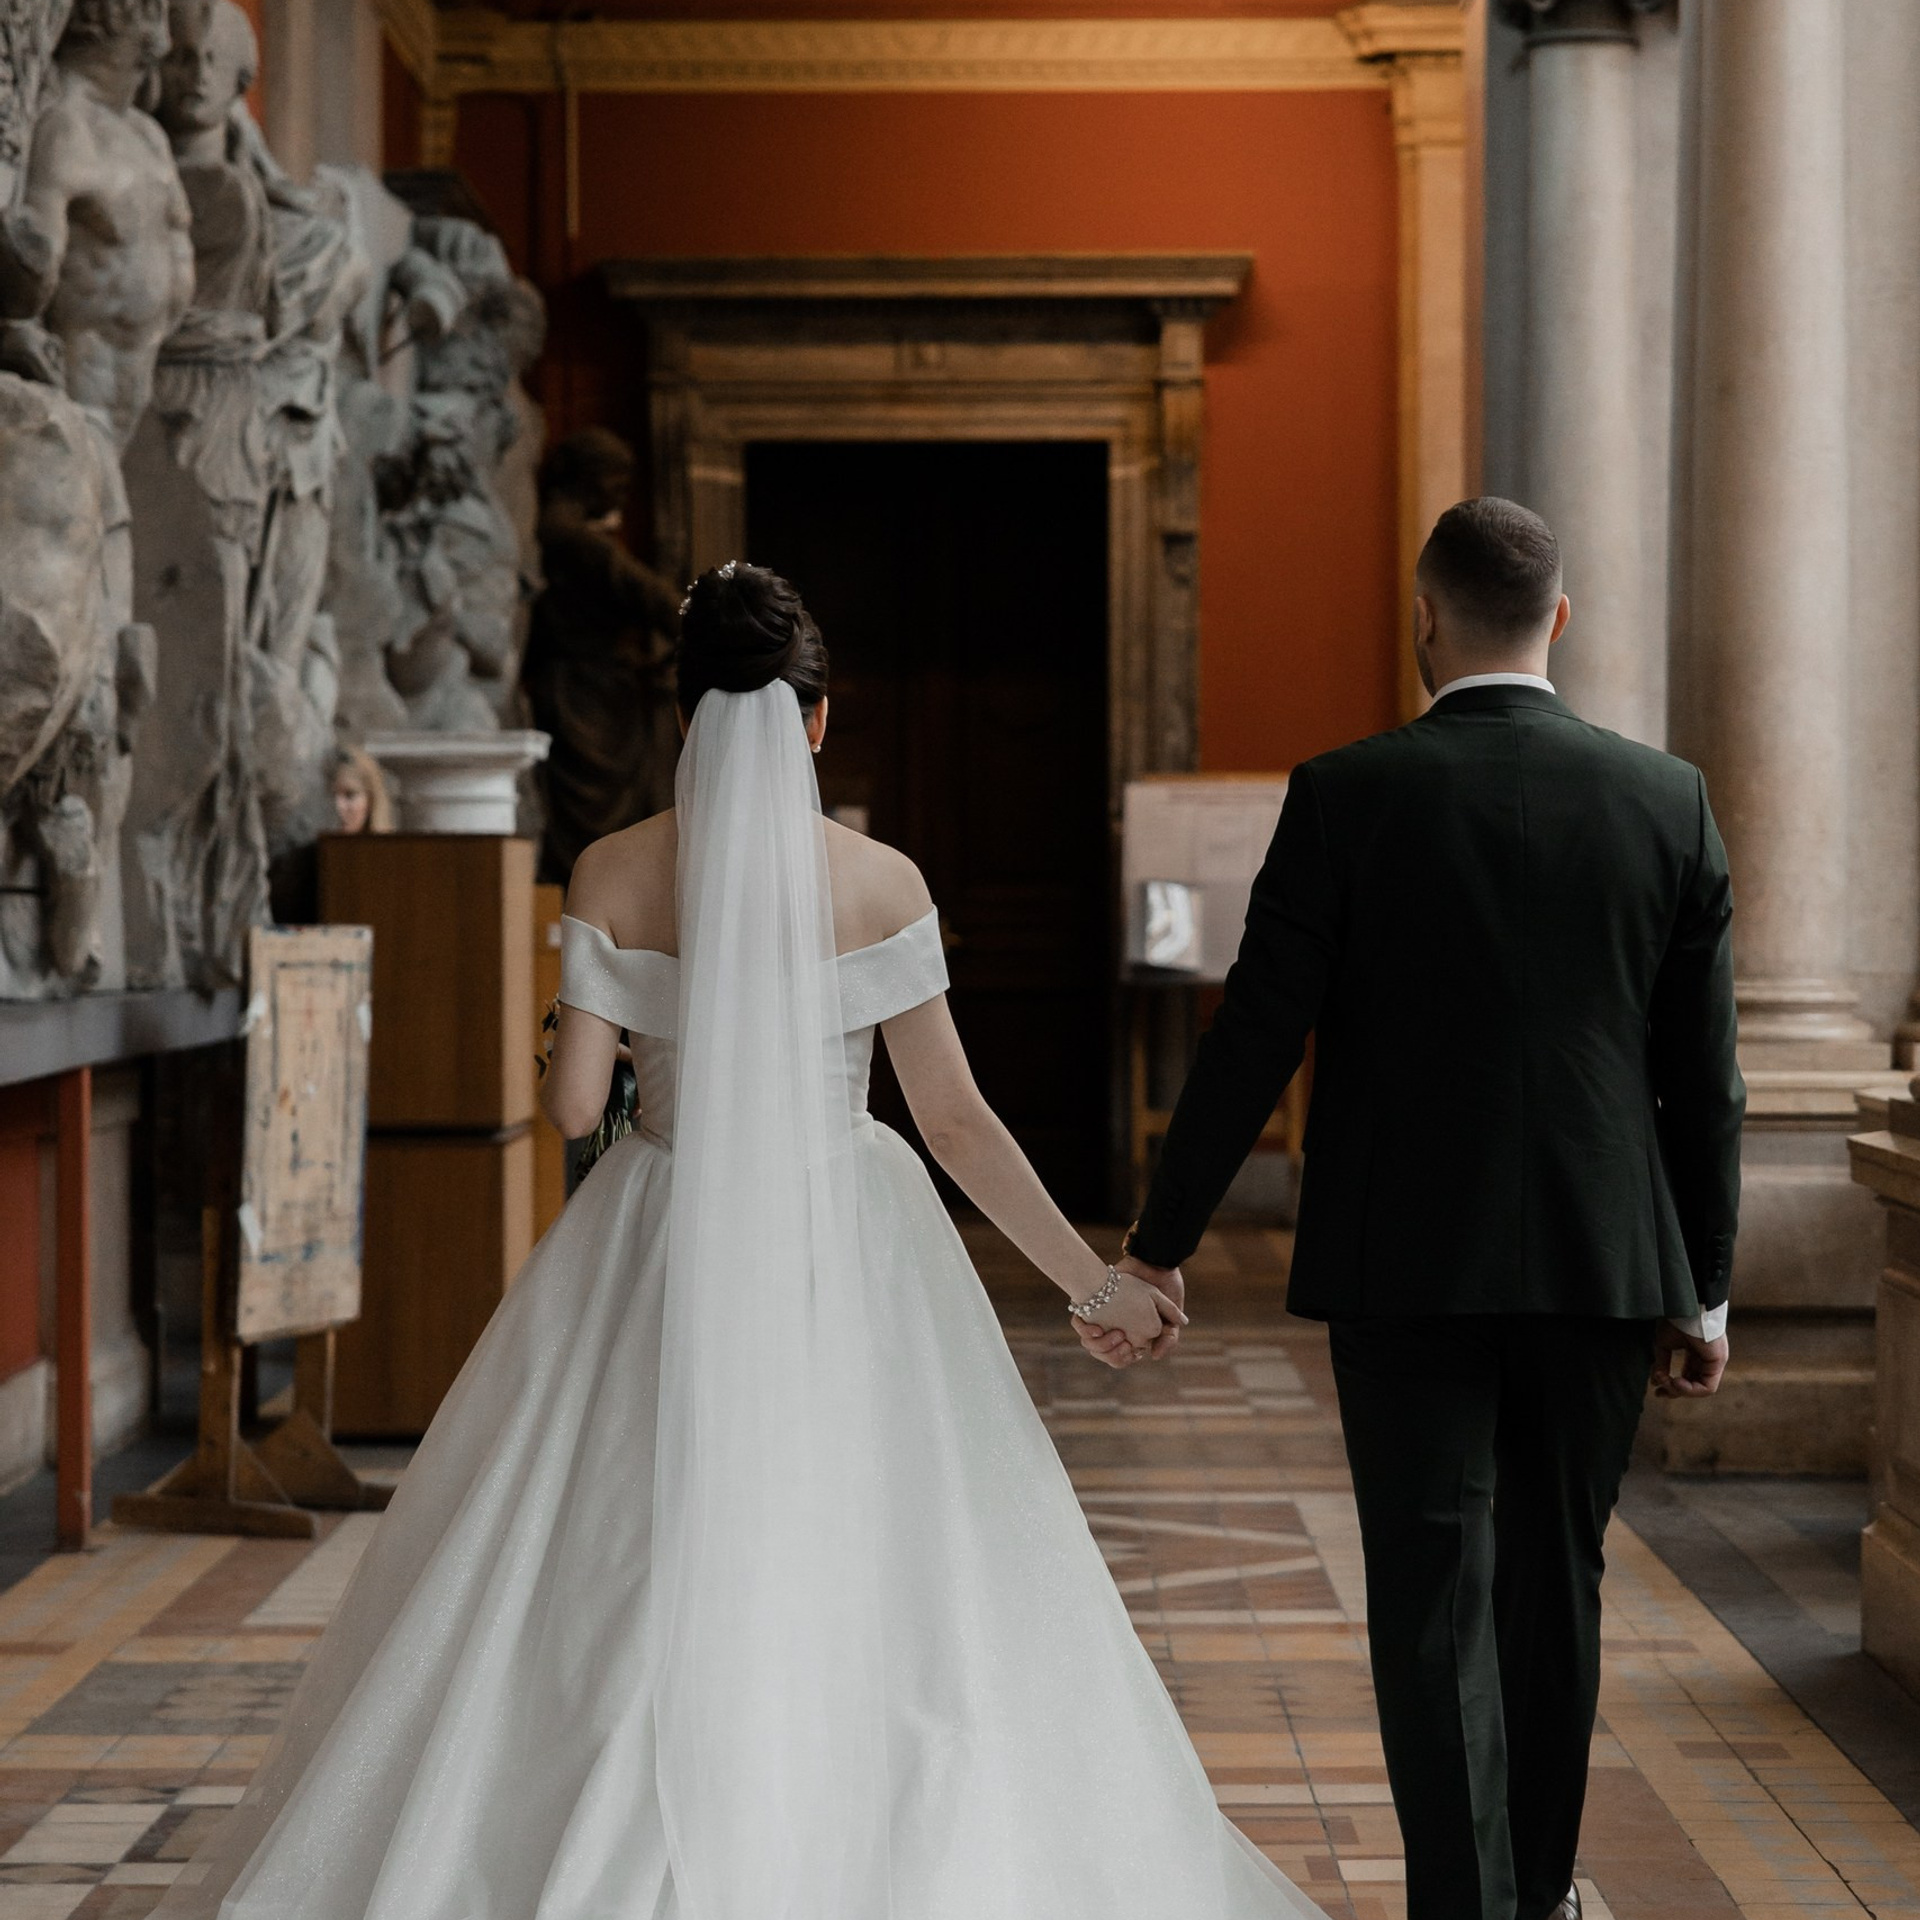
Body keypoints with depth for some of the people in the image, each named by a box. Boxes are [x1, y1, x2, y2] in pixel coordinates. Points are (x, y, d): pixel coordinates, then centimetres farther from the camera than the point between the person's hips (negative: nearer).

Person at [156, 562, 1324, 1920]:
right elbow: (957, 1119, -5)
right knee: (877, 1598, 7)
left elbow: (573, 1103, -5)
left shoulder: (614, 875, -4)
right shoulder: (884, 881, -5)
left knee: (627, 1605, 10)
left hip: (663, 1263, 1)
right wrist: (1094, 1279, 3)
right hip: (843, 1262, -1)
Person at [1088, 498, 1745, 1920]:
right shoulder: (1668, 800, 0)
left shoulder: (1346, 797, -7)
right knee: (1557, 1578, 18)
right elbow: (1703, 1072, 3)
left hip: (1406, 1262, -3)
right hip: (1600, 1260, 3)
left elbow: (1254, 1040, -7)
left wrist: (1159, 1244, 2)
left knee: (1434, 1594, 2)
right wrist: (1703, 1288, 11)